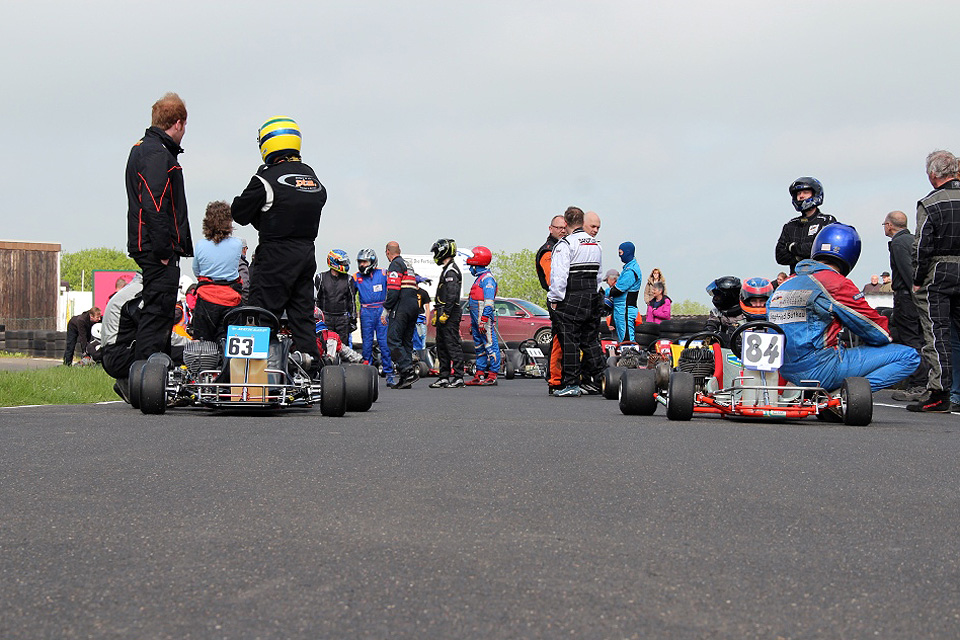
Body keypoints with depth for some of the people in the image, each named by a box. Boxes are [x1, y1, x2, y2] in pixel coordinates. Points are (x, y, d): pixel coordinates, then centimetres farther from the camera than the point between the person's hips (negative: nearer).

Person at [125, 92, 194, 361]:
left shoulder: (142, 148, 20)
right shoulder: (158, 154, -13)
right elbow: (155, 205, -22)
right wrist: (163, 250, -21)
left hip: (148, 247, 11)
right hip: (158, 250, -11)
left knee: (160, 312, 14)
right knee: (157, 311, -10)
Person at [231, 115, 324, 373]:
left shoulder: (267, 178, -12)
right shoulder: (314, 179, 9)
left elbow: (240, 214, -7)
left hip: (276, 257, -7)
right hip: (307, 254, 7)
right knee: (303, 316, 12)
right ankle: (313, 369, 11)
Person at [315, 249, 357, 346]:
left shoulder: (348, 279, 8)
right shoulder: (321, 278, 5)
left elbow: (352, 300, 11)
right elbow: (316, 299, 9)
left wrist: (353, 319, 7)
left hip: (343, 318, 1)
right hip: (325, 318, -1)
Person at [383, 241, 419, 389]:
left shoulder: (395, 265, -5)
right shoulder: (408, 265, 23)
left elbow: (393, 291, -15)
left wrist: (385, 311, -10)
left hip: (401, 308, -9)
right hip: (414, 306, 9)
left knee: (393, 339, -9)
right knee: (407, 341, 9)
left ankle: (408, 371, -20)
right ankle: (405, 380, 6)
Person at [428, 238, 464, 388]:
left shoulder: (451, 270, -12)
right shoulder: (446, 269, 21)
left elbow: (451, 295, -21)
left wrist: (445, 314, -23)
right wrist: (437, 314, 24)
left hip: (450, 315, -11)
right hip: (443, 315, 11)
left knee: (452, 345, -9)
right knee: (442, 346, 12)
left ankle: (458, 377, -8)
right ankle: (444, 377, 16)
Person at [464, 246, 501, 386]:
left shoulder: (487, 278, -10)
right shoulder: (479, 278, 22)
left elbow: (488, 302, -17)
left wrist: (483, 320, -23)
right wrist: (473, 322, 25)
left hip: (485, 320, -11)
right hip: (477, 319, 11)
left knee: (490, 346, -8)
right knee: (479, 347, 11)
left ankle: (492, 376, -10)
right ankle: (479, 375, 15)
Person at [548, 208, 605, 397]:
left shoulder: (566, 245, -11)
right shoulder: (596, 245, 11)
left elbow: (559, 275, -18)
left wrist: (555, 299, -11)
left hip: (571, 300, -7)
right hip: (592, 298, 7)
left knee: (569, 341, -3)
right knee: (590, 339, 14)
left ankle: (571, 384, -4)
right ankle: (595, 380, 18)